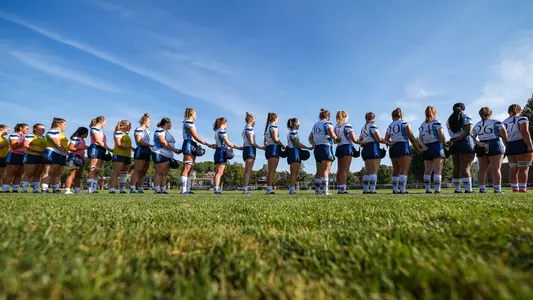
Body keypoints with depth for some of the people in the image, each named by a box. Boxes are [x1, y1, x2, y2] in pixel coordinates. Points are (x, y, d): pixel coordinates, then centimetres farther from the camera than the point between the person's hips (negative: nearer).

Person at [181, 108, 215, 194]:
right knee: (187, 168, -12)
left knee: (189, 169, 5)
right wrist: (208, 144, -12)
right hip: (189, 145, -10)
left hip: (191, 146, 10)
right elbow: (196, 137, -13)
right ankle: (184, 190, -14)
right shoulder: (189, 122, -6)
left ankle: (187, 189, 5)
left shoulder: (187, 122, 23)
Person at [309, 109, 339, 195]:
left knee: (319, 171, 11)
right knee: (325, 170, -9)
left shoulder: (315, 125, 20)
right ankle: (325, 190, -14)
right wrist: (337, 138, 4)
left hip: (317, 148, 7)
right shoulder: (327, 123, -3)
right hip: (326, 147, -7)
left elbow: (310, 138, 17)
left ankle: (317, 189, 13)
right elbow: (332, 135, -15)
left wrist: (313, 144, 3)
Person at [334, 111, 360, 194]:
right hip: (347, 147, -6)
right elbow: (354, 140, -6)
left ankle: (339, 189, 8)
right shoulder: (348, 126, -4)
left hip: (339, 148, 6)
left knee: (339, 170, 6)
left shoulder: (336, 127, 14)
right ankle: (343, 189, -13)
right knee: (345, 170, -8)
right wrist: (361, 143, 9)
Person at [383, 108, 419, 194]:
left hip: (393, 149, 5)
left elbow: (385, 140, 9)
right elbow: (411, 138, -3)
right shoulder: (405, 124, 1)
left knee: (396, 171, 13)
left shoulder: (390, 126, 14)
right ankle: (402, 190, -12)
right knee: (404, 171, -6)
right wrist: (417, 148, 2)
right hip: (403, 147, -5)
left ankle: (395, 189, 14)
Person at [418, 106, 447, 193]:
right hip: (437, 147, -5)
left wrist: (424, 146, -5)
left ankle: (427, 190, 9)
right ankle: (437, 190, -6)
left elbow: (420, 139, 5)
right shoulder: (436, 122, -3)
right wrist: (445, 143, 5)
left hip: (426, 149, 5)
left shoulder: (422, 125, 13)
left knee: (427, 170, 8)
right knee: (437, 170, -3)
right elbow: (441, 136, -9)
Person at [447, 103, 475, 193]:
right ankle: (468, 189, -10)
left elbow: (452, 134, 2)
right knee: (465, 168, -7)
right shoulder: (466, 118, 0)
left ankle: (457, 189, 10)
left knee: (456, 168, 9)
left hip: (454, 144, 4)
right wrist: (454, 141, -13)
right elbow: (468, 132, -12)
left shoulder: (449, 120, 12)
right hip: (466, 142, -4)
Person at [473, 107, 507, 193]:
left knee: (482, 169, 5)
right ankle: (497, 189, -8)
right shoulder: (497, 123, 1)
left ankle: (482, 189, 4)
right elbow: (504, 136, -1)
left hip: (481, 147, 4)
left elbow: (473, 138, 6)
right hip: (495, 146, -4)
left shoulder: (476, 125, 14)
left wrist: (478, 143, -7)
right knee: (496, 169, -6)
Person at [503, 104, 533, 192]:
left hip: (510, 147, 5)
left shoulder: (504, 122, 13)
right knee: (523, 169, -5)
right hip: (522, 145, -5)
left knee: (513, 169, 6)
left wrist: (508, 146, 11)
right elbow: (525, 133, -14)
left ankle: (515, 189, 6)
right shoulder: (522, 119, -3)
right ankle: (522, 189, -10)